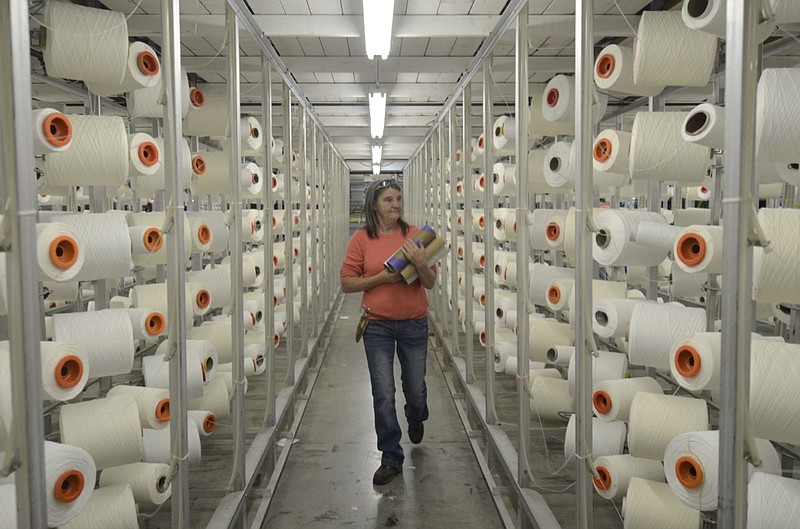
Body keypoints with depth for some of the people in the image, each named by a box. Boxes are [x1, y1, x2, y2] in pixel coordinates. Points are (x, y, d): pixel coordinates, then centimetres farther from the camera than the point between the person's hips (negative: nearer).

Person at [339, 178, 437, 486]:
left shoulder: (414, 234, -2)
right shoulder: (361, 238, -4)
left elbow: (430, 283, -1)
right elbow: (347, 283, -4)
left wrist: (419, 262, -21)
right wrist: (382, 277, -16)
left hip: (414, 324, 1)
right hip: (378, 326, -1)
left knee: (415, 388, 15)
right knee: (383, 394, 0)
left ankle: (416, 419, 51)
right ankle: (391, 459, 16)